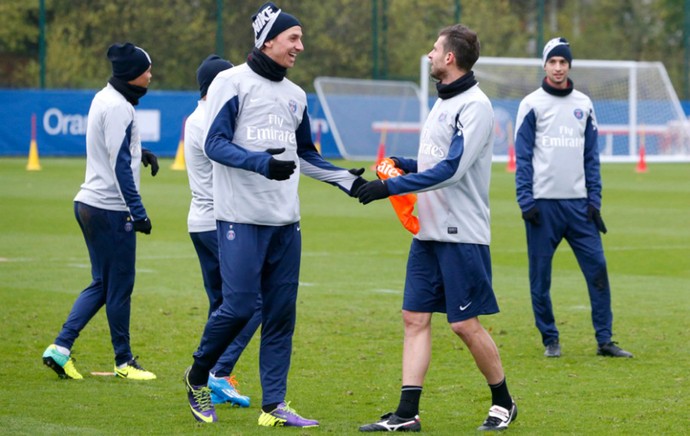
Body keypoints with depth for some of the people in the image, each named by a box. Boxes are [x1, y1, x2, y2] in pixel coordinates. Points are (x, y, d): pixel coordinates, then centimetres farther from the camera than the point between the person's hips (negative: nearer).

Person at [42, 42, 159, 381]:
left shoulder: (104, 98, 14)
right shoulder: (118, 107, -16)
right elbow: (120, 165, -20)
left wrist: (138, 152, 18)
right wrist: (138, 211, -20)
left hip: (89, 204, 10)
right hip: (111, 210, -10)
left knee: (102, 284, 13)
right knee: (119, 287, 1)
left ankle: (61, 348, 5)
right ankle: (124, 362, 10)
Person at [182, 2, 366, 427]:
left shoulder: (295, 95, 16)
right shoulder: (233, 82, -4)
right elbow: (215, 143, -11)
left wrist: (347, 180, 15)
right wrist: (262, 163, -24)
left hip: (285, 220, 6)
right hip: (241, 217, -6)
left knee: (281, 312, 3)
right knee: (240, 305, -10)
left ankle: (274, 405, 8)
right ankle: (197, 376, 14)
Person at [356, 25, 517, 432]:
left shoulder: (475, 106, -14)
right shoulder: (444, 102, 15)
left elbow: (452, 169, -23)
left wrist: (392, 186, -22)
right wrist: (403, 164, 7)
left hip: (462, 235, -9)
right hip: (428, 231, 9)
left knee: (466, 324, -4)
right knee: (415, 318, 3)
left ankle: (503, 403, 13)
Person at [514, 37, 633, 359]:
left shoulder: (584, 105, 12)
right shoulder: (532, 104, 1)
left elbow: (592, 158, 13)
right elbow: (522, 157, -1)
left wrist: (594, 199, 5)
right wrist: (526, 201, -9)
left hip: (578, 203, 3)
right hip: (543, 202, -3)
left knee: (597, 267, -4)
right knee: (540, 275, 0)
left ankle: (604, 340, 0)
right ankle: (550, 340, 11)